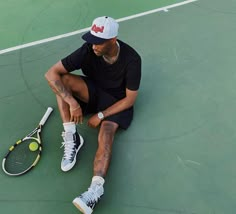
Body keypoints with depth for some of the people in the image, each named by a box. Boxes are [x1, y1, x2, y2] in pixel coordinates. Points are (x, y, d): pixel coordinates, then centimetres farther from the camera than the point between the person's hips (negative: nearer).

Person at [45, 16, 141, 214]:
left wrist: (100, 115, -20)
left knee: (105, 137, -30)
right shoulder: (88, 50, -19)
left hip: (117, 102, -3)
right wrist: (72, 102, -33)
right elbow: (51, 74, -22)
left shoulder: (132, 59, -23)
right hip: (93, 92, 4)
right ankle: (72, 137, -20)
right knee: (63, 79, -23)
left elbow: (130, 99, -17)